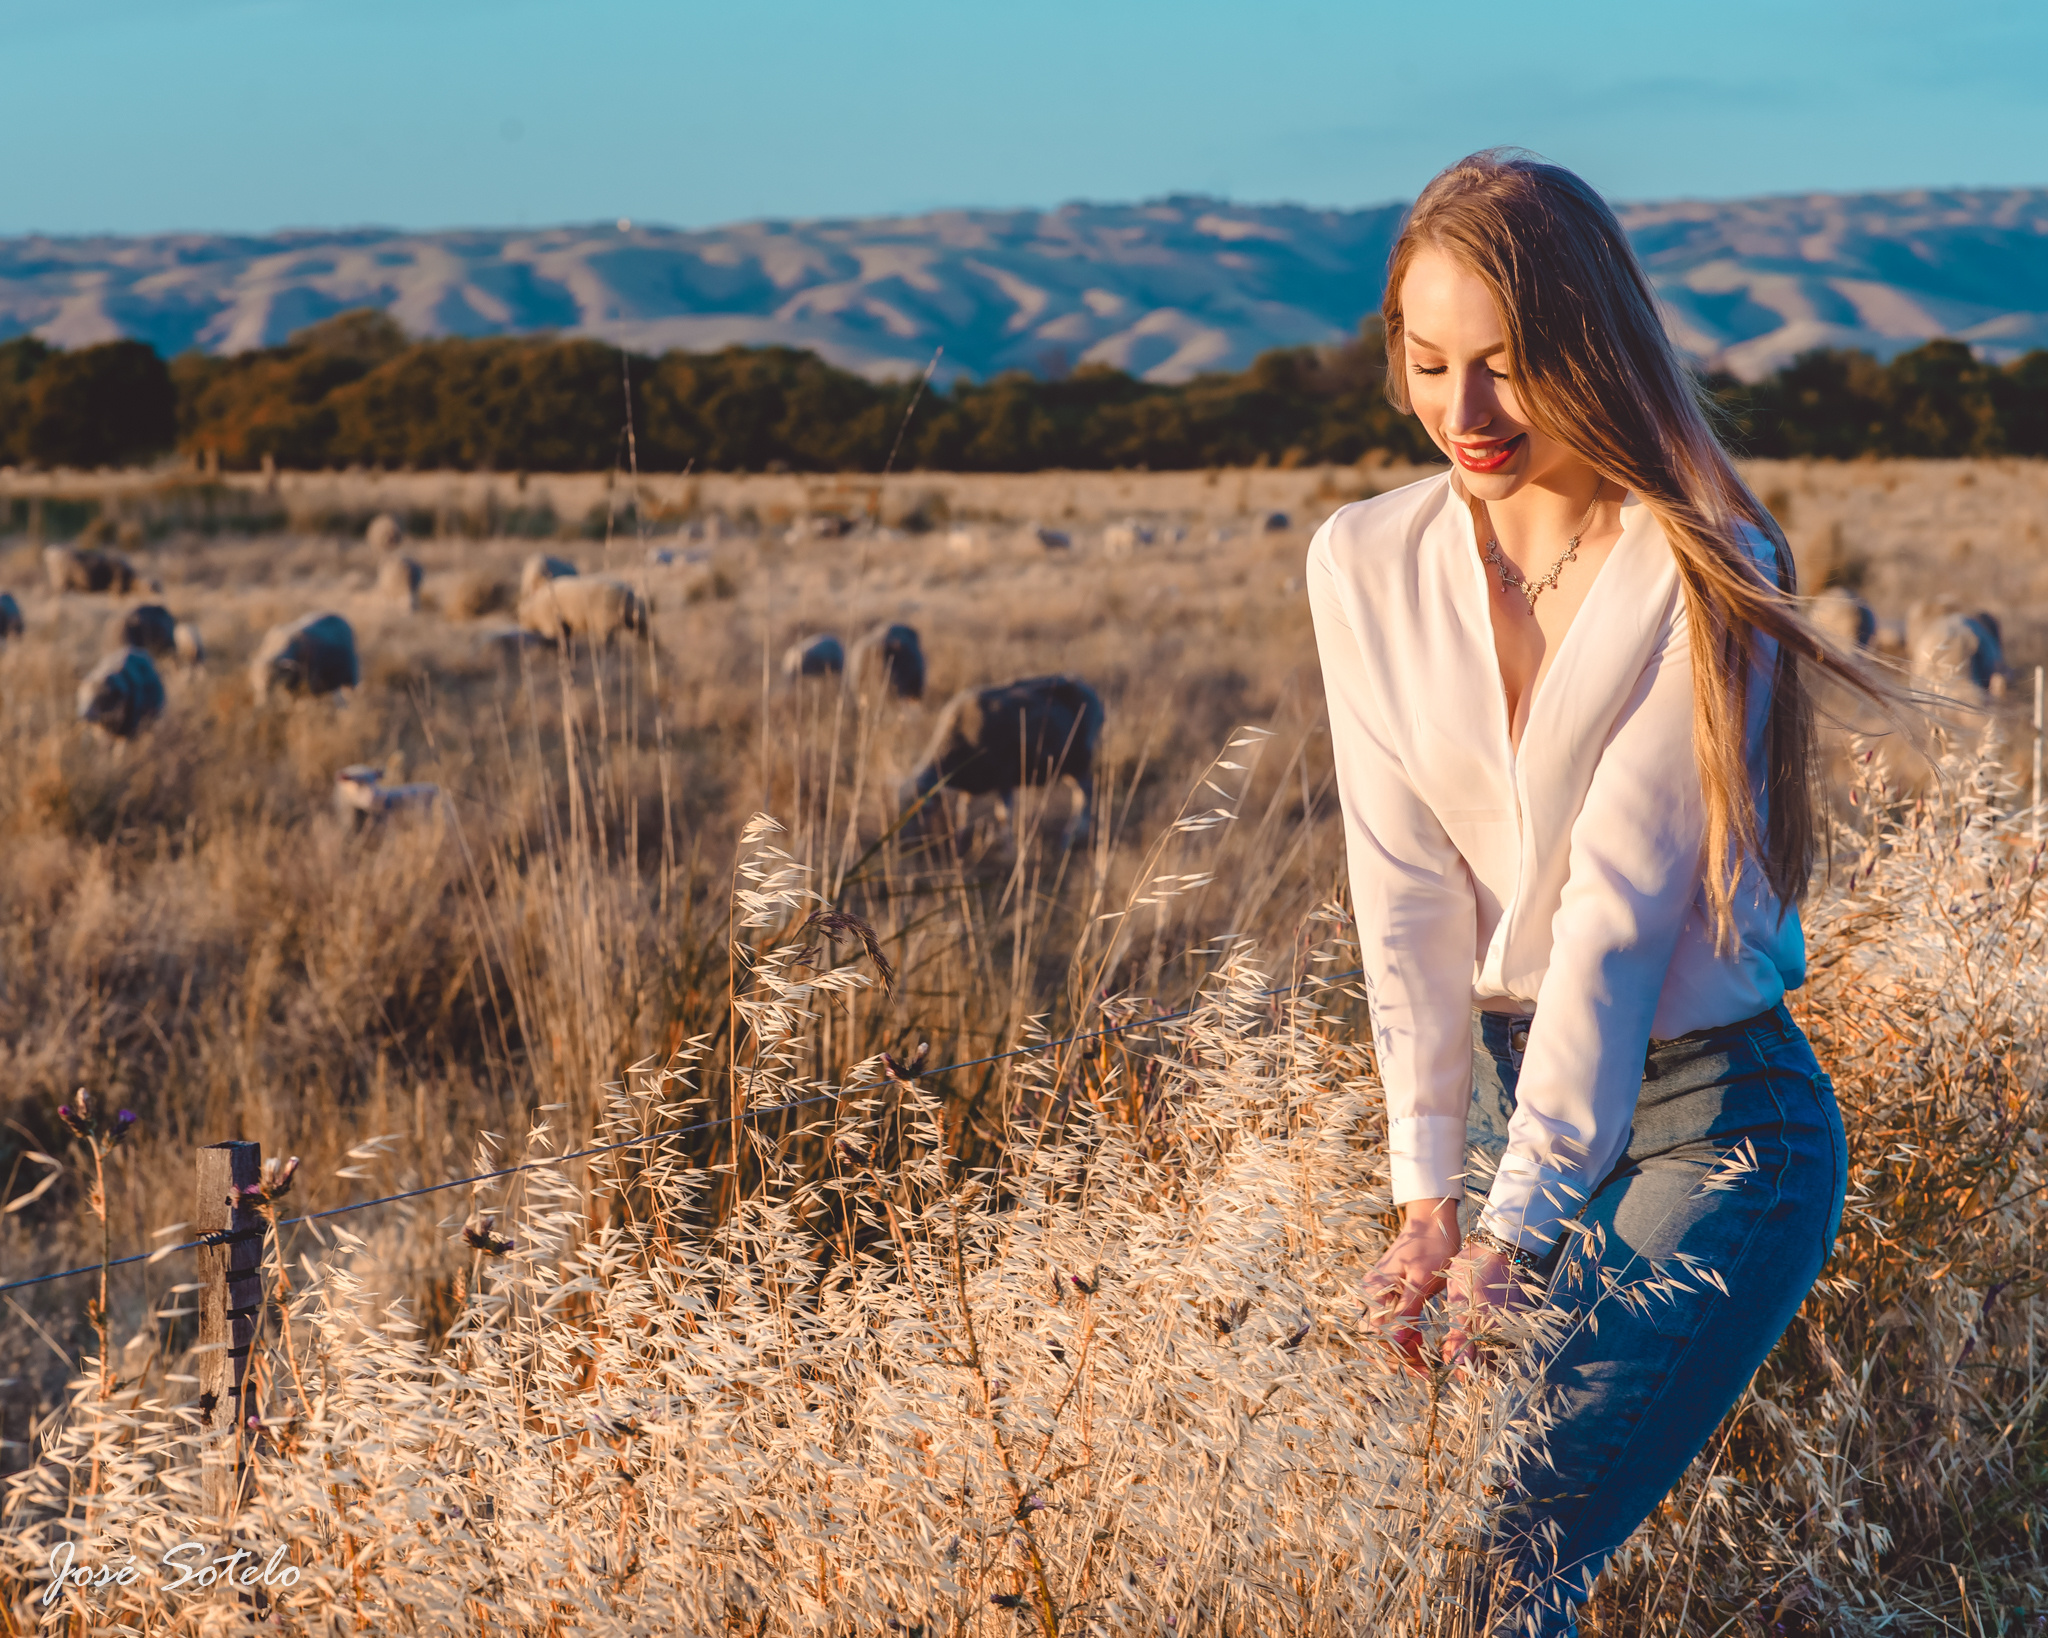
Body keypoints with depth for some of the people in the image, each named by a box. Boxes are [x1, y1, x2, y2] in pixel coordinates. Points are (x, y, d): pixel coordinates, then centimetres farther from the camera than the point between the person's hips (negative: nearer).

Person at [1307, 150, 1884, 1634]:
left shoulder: (1704, 579, -14)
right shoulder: (1367, 564, -1)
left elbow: (1619, 911, -18)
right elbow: (1406, 888, -4)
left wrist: (1514, 1227, -19)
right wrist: (1428, 1193, -9)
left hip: (1707, 1113, -4)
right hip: (1503, 1085, 5)